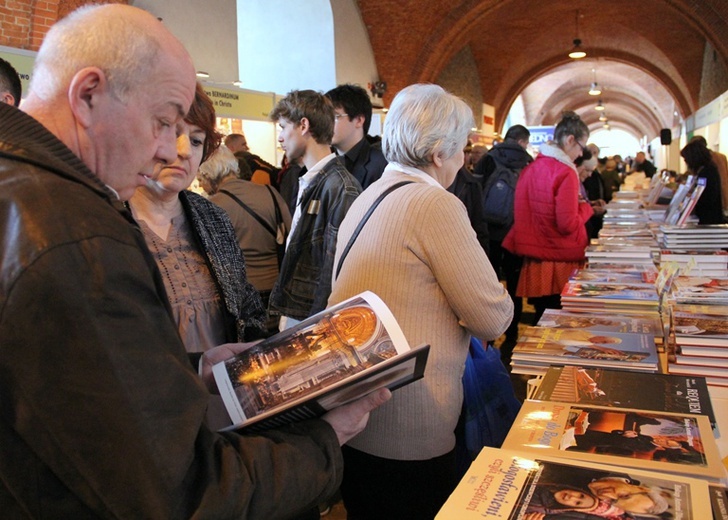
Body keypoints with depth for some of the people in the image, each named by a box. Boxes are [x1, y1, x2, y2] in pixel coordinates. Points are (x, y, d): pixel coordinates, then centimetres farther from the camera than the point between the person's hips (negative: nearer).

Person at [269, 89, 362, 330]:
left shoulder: (341, 188, -18)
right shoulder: (307, 183, 11)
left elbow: (335, 271, -19)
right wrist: (287, 312, 13)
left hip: (315, 320, -8)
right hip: (295, 316, 8)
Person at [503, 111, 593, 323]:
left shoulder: (530, 168, 5)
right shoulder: (565, 173, -16)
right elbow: (568, 224, -19)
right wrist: (585, 206, 0)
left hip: (532, 260, 7)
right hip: (560, 264, -7)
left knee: (540, 320, 15)